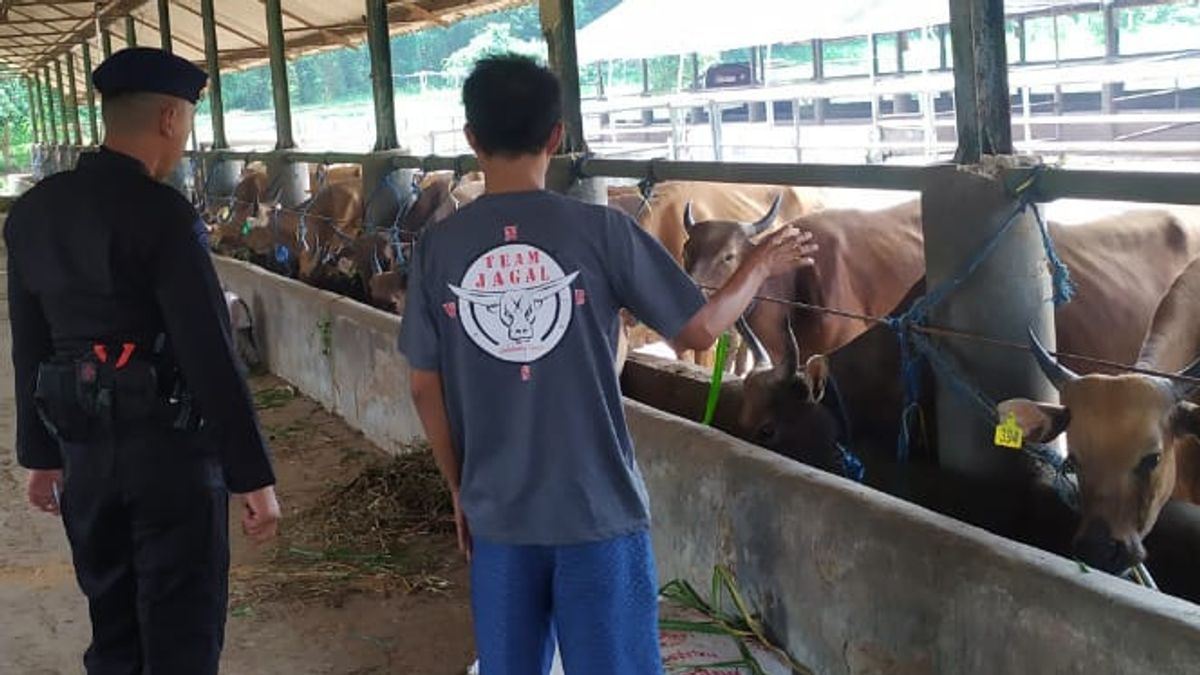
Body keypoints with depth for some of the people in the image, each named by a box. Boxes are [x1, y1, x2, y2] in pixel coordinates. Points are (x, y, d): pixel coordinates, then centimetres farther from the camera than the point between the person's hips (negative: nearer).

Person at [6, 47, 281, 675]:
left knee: (112, 620, 20)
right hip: (167, 444, -7)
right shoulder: (160, 213, -16)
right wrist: (253, 475, -15)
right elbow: (209, 354, -19)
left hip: (83, 445, 7)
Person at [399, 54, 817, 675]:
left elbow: (425, 388, 3)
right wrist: (761, 265, 15)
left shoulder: (438, 247, -2)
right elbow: (701, 329, -3)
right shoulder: (600, 231, -9)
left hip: (497, 512, 2)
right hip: (599, 509, -2)